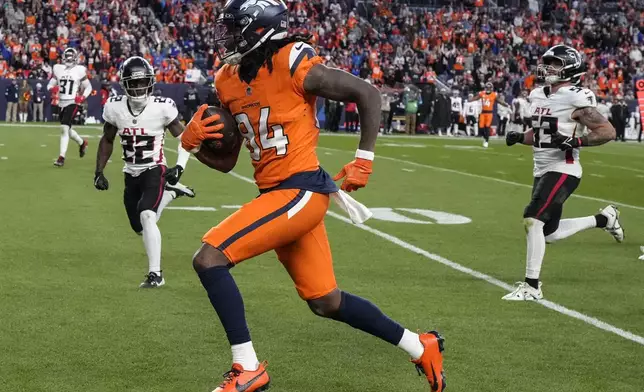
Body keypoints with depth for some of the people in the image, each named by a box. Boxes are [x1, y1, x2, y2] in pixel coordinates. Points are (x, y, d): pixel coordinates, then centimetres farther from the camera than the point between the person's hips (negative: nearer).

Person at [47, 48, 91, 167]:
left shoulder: (79, 70, -5)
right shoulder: (58, 69, 5)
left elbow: (88, 87, 4)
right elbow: (50, 84, 12)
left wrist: (83, 97, -13)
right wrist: (51, 89, -11)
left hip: (73, 103, -6)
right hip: (61, 103, 6)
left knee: (64, 128, -17)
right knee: (67, 129, 17)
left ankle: (62, 157, -14)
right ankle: (82, 143, 45)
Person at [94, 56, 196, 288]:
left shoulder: (162, 107, -18)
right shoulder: (115, 107, -8)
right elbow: (107, 141, 10)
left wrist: (180, 166, -19)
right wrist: (99, 171, 7)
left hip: (154, 170, -5)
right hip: (131, 174, 5)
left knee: (146, 217, -26)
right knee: (140, 228, 14)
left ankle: (155, 274, -19)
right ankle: (171, 192, 39)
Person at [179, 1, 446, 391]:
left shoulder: (293, 66, -14)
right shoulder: (230, 81, 9)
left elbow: (368, 94, -8)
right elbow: (226, 161, 15)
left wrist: (364, 161, -8)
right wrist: (194, 143, -4)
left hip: (301, 191, -9)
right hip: (277, 195, 9)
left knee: (209, 259, -17)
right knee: (326, 303, 16)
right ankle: (421, 347, 32)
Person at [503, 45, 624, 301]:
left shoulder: (575, 99, -14)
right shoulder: (538, 95, 10)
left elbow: (608, 132, -15)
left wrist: (574, 141, -26)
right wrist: (519, 138, 4)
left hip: (563, 170, -9)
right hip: (542, 170, 9)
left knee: (532, 221, -18)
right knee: (550, 234, 15)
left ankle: (531, 287, -9)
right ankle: (603, 219, 35)